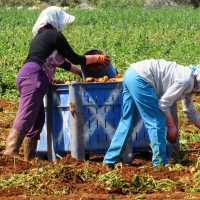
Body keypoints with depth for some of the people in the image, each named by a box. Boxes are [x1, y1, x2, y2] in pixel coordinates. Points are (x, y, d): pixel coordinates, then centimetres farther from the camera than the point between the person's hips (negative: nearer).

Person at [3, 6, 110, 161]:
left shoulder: (42, 37, 28)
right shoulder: (55, 35, 0)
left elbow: (61, 62, 36)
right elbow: (74, 59, 5)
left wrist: (83, 73, 43)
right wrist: (97, 58, 19)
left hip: (27, 76, 10)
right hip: (34, 77, -10)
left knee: (37, 119, 11)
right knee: (25, 116, -19)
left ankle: (29, 158, 10)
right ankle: (11, 151, -31)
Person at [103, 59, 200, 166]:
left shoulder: (187, 79, 17)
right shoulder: (186, 80, -11)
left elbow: (190, 111, 29)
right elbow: (164, 103, -9)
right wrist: (171, 126, 3)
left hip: (131, 74, 10)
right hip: (139, 78, -10)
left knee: (127, 120, 16)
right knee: (157, 121, -2)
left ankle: (110, 159, 20)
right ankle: (160, 163, 6)